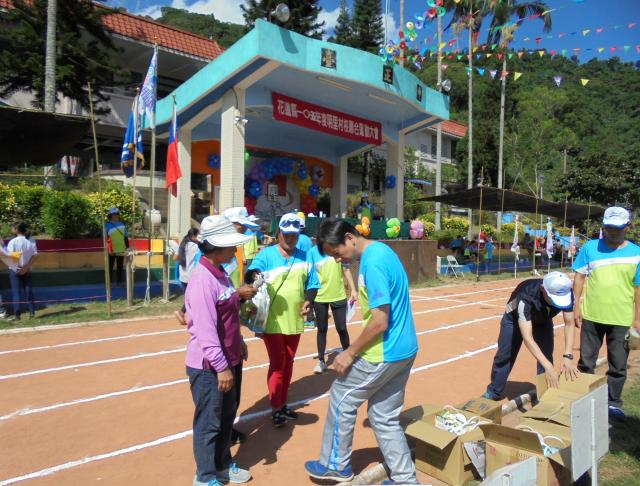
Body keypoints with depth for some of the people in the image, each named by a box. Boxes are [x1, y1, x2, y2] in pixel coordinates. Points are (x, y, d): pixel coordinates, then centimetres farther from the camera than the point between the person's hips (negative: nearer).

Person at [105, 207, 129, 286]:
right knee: (110, 267, 4)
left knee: (120, 267, 12)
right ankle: (110, 282, 11)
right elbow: (105, 239, -8)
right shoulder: (107, 226, -8)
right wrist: (108, 249, -13)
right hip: (111, 251, -4)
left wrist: (127, 248, 9)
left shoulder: (122, 224, 7)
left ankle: (120, 281, 21)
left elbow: (126, 237, 12)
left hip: (121, 250, 5)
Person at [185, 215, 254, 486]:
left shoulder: (221, 274, 4)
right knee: (209, 423, 10)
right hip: (209, 367, -9)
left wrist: (239, 344, 19)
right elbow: (205, 330, -26)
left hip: (229, 360, 9)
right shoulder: (202, 280, -24)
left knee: (226, 417, 23)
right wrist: (221, 367, -22)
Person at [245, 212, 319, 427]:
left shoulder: (305, 257, 4)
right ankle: (275, 408, 21)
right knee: (277, 363, 2)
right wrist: (252, 275, -40)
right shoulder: (266, 254, -7)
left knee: (288, 363, 17)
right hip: (272, 321, -4)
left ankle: (283, 404, 34)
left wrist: (309, 301, -11)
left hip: (294, 321, 4)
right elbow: (250, 276, -17)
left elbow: (312, 285, 8)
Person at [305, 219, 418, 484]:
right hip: (403, 350, 9)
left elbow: (380, 322, -24)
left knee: (341, 398, 10)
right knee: (385, 417, 18)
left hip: (384, 354, -9)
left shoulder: (372, 262, -23)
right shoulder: (381, 251, 7)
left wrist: (350, 352, -14)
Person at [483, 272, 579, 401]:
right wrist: (548, 366, -55)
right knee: (504, 356, 4)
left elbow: (569, 324, -23)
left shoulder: (566, 293, -34)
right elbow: (527, 337, -49)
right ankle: (493, 392, 22)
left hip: (543, 320, 4)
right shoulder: (526, 297, -47)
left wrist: (568, 356, -35)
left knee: (547, 357, -8)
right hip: (515, 319, -3)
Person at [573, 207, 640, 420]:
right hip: (591, 316, 1)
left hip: (621, 319, 0)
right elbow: (579, 277, 3)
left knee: (618, 365, 10)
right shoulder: (590, 248, 0)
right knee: (586, 362, 12)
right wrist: (576, 305, -2)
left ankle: (614, 403, 28)